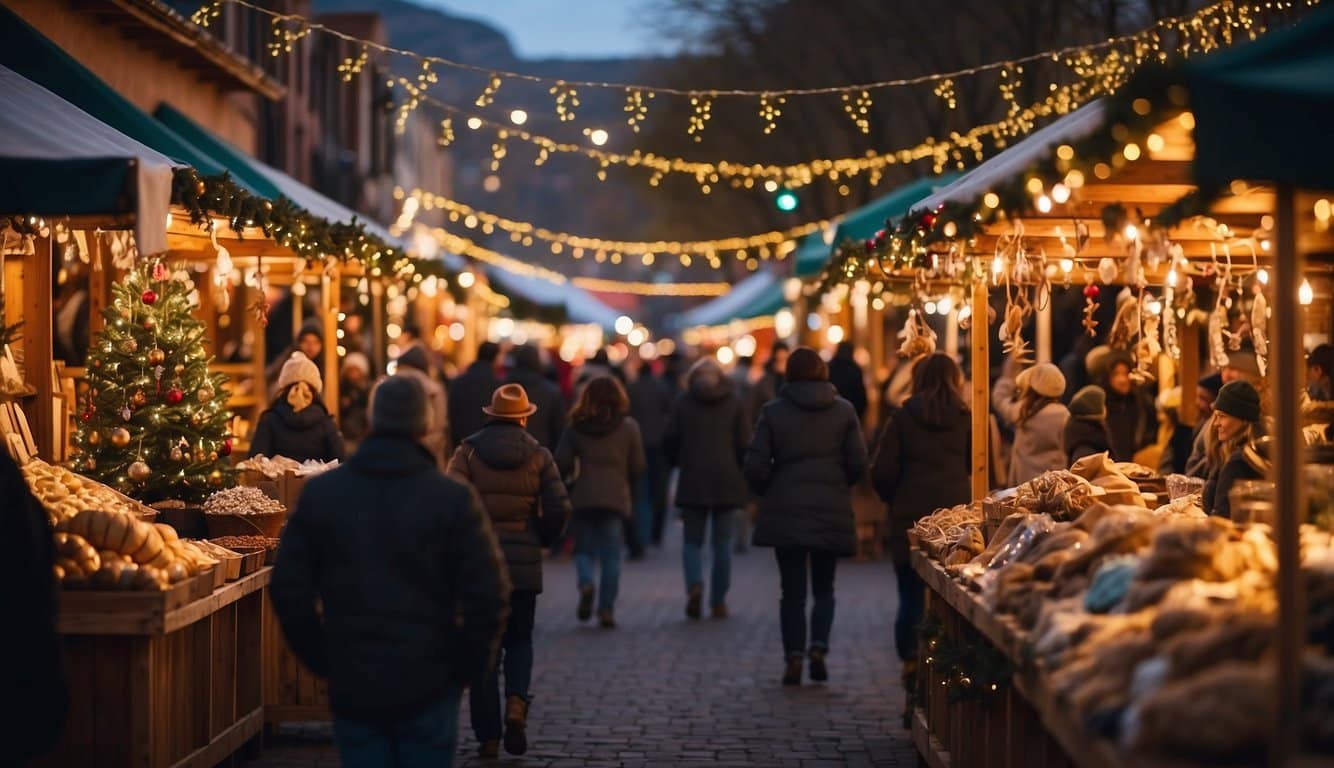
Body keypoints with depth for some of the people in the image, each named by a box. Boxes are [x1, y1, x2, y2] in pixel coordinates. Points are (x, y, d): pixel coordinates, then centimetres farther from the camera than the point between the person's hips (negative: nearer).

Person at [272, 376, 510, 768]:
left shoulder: (319, 493, 0)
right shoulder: (453, 498, -9)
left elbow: (289, 589, 2)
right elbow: (488, 597, -10)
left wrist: (322, 660, 10)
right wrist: (465, 664, 3)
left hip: (351, 687, 2)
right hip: (428, 684, -2)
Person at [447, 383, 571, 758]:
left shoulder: (468, 452, -2)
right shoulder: (538, 456, 1)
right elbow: (559, 509, -5)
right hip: (525, 565, 1)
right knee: (519, 640, 17)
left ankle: (488, 736, 6)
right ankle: (517, 702, -11)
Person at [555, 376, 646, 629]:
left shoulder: (575, 427, 3)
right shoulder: (628, 427, 1)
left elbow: (561, 463, -1)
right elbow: (638, 467, 3)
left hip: (583, 497, 1)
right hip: (615, 497, -1)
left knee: (583, 548, 12)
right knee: (611, 555, 4)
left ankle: (586, 584, -17)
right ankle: (606, 609, -3)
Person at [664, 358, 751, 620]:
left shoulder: (682, 402, 2)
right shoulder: (735, 402, 3)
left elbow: (670, 442, 2)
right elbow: (745, 444, -2)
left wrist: (676, 463, 21)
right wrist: (743, 475, 12)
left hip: (693, 481, 0)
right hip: (727, 481, 0)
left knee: (693, 541, 9)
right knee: (722, 543, 8)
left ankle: (694, 585, -17)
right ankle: (718, 602, 7)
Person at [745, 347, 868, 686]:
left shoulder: (773, 412, -3)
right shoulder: (844, 410, 0)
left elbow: (755, 467, -5)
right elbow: (858, 464, -2)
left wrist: (768, 492, 14)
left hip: (786, 513, -1)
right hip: (832, 512, 1)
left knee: (792, 591, 6)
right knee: (824, 588, 14)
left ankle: (794, 659, 0)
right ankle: (819, 648, -4)